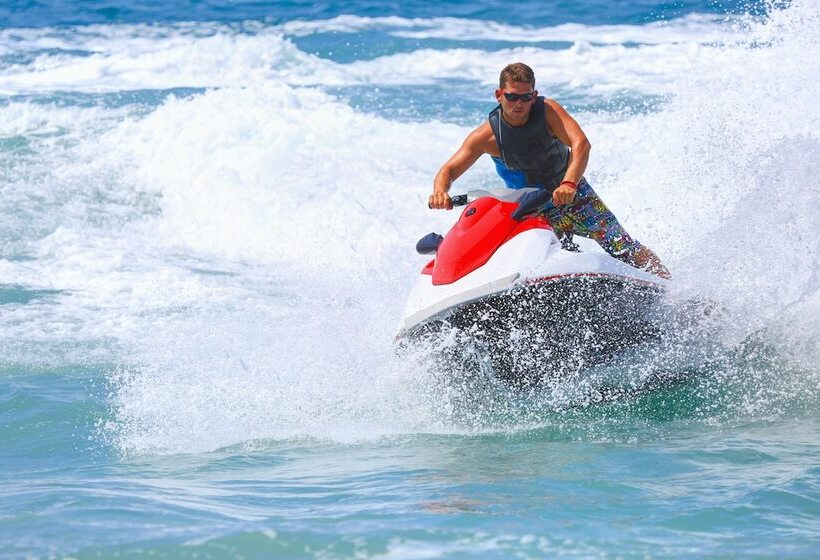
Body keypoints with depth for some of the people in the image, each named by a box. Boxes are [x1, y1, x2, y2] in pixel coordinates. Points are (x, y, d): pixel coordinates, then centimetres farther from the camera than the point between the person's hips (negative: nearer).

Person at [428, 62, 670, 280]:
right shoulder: (487, 135, -19)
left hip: (573, 197, -1)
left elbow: (580, 144, -35)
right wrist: (440, 191, -43)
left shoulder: (548, 111, -21)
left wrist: (569, 184, -53)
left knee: (622, 247, -2)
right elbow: (449, 170, -18)